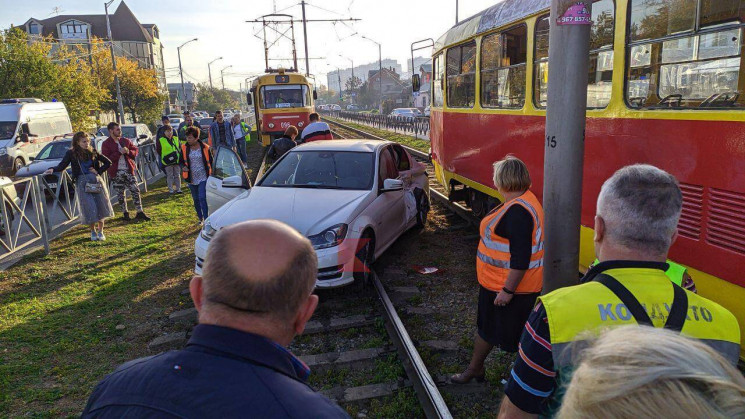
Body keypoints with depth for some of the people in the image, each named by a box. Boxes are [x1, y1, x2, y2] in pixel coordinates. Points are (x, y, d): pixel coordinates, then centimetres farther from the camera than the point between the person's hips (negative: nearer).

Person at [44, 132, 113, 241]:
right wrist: (52, 169, -23)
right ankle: (93, 231, 14)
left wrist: (98, 171, 0)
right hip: (82, 182, -2)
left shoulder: (92, 152, 6)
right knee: (89, 207, -5)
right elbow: (62, 166, -4)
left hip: (96, 180, 2)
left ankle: (100, 231, 11)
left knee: (101, 206, -1)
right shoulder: (71, 153, 1)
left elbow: (108, 162, 10)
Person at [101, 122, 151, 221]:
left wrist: (129, 152, -10)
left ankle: (140, 212, 6)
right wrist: (119, 153, -19)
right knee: (121, 194, 6)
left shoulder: (125, 141, 9)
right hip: (116, 172, -3)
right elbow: (106, 159, -12)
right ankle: (125, 213, 18)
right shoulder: (106, 144, -4)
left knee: (136, 190, 0)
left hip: (128, 170, 3)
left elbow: (135, 150, 12)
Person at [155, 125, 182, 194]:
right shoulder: (160, 141, -4)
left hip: (177, 160, 3)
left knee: (177, 175, 10)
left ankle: (178, 189, 17)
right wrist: (164, 157, -6)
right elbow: (158, 150, 0)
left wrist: (178, 154, 2)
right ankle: (171, 190, 10)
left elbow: (180, 148, 15)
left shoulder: (176, 139, 7)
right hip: (167, 162, -3)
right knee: (170, 176, 3)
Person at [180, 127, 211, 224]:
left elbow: (210, 162, 3)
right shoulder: (184, 148, 0)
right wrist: (183, 167, -12)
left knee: (203, 198, -13)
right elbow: (182, 161, 11)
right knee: (196, 199, 13)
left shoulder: (205, 148, -6)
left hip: (203, 178, -4)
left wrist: (211, 175, -1)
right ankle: (200, 218, 29)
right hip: (192, 179, 4)